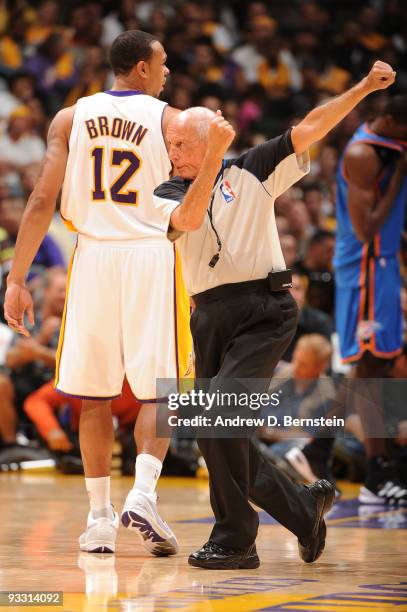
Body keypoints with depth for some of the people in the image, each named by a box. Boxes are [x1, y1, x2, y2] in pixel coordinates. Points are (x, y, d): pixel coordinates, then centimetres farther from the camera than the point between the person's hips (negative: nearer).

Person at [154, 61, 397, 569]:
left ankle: (234, 539, -14)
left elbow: (308, 130, 1)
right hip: (210, 317, 5)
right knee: (223, 439, 6)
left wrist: (363, 89, -8)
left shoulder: (252, 171, 7)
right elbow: (186, 218, -11)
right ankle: (306, 509, 27)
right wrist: (212, 164, -22)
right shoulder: (167, 193, 11)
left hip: (264, 312, -5)